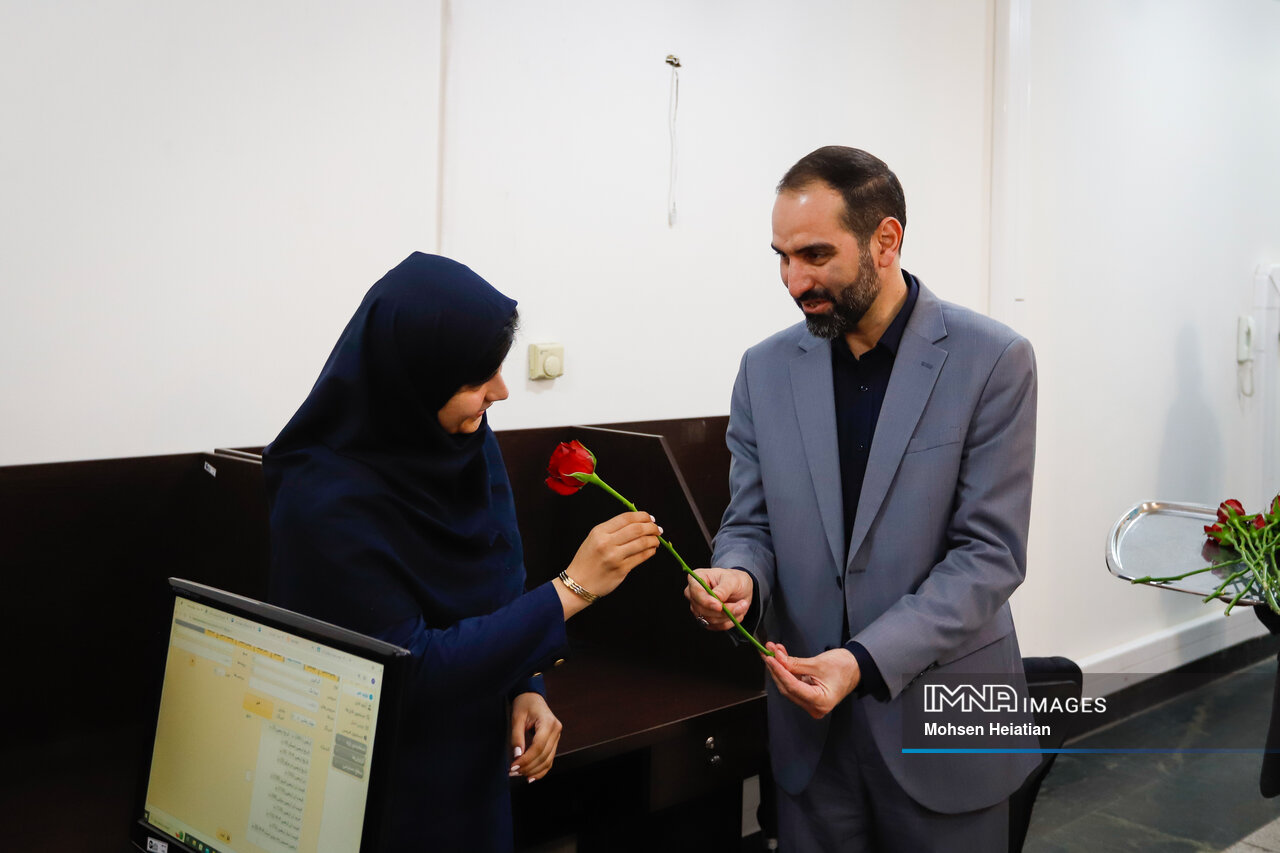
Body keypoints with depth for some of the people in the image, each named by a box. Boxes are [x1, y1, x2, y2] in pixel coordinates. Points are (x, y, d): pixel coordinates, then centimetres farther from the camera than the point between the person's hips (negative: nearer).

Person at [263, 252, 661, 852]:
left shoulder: (468, 441, -7)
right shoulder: (325, 500, -26)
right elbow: (411, 670, -25)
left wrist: (526, 689, -8)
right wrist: (570, 588, -26)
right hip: (386, 800, -6)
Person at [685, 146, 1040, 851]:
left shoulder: (992, 362, -11)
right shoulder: (766, 369, 1)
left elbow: (989, 554, -14)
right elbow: (749, 522, 6)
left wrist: (866, 659, -23)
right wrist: (738, 576, -17)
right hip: (809, 723, 3)